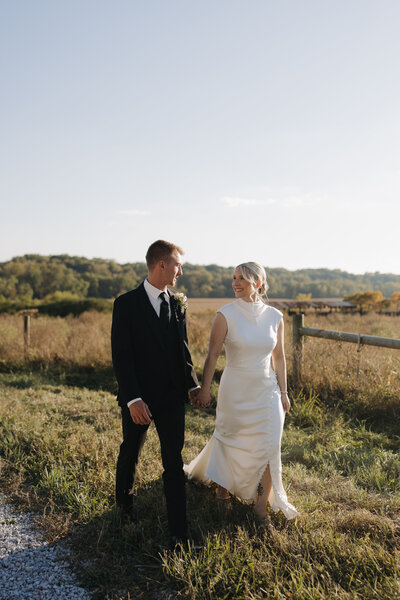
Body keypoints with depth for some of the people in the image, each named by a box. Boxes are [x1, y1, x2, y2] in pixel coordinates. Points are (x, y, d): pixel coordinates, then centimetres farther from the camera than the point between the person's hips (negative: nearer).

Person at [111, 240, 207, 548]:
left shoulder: (178, 303, 4)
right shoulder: (126, 304, -10)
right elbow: (121, 355, -15)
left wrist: (192, 384, 7)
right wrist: (133, 399, -21)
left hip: (172, 397, 3)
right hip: (138, 398, -3)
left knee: (174, 462, 3)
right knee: (130, 454, 19)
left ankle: (179, 533, 10)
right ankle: (125, 503, 46)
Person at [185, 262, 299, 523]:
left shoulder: (275, 316, -2)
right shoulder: (226, 314, -10)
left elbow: (279, 357, 7)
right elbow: (213, 354, -8)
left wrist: (283, 391, 8)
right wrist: (205, 389, -9)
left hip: (266, 391, 2)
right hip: (235, 391, -2)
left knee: (269, 446, -2)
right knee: (230, 440, 15)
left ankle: (261, 504, 15)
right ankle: (223, 480, 45)